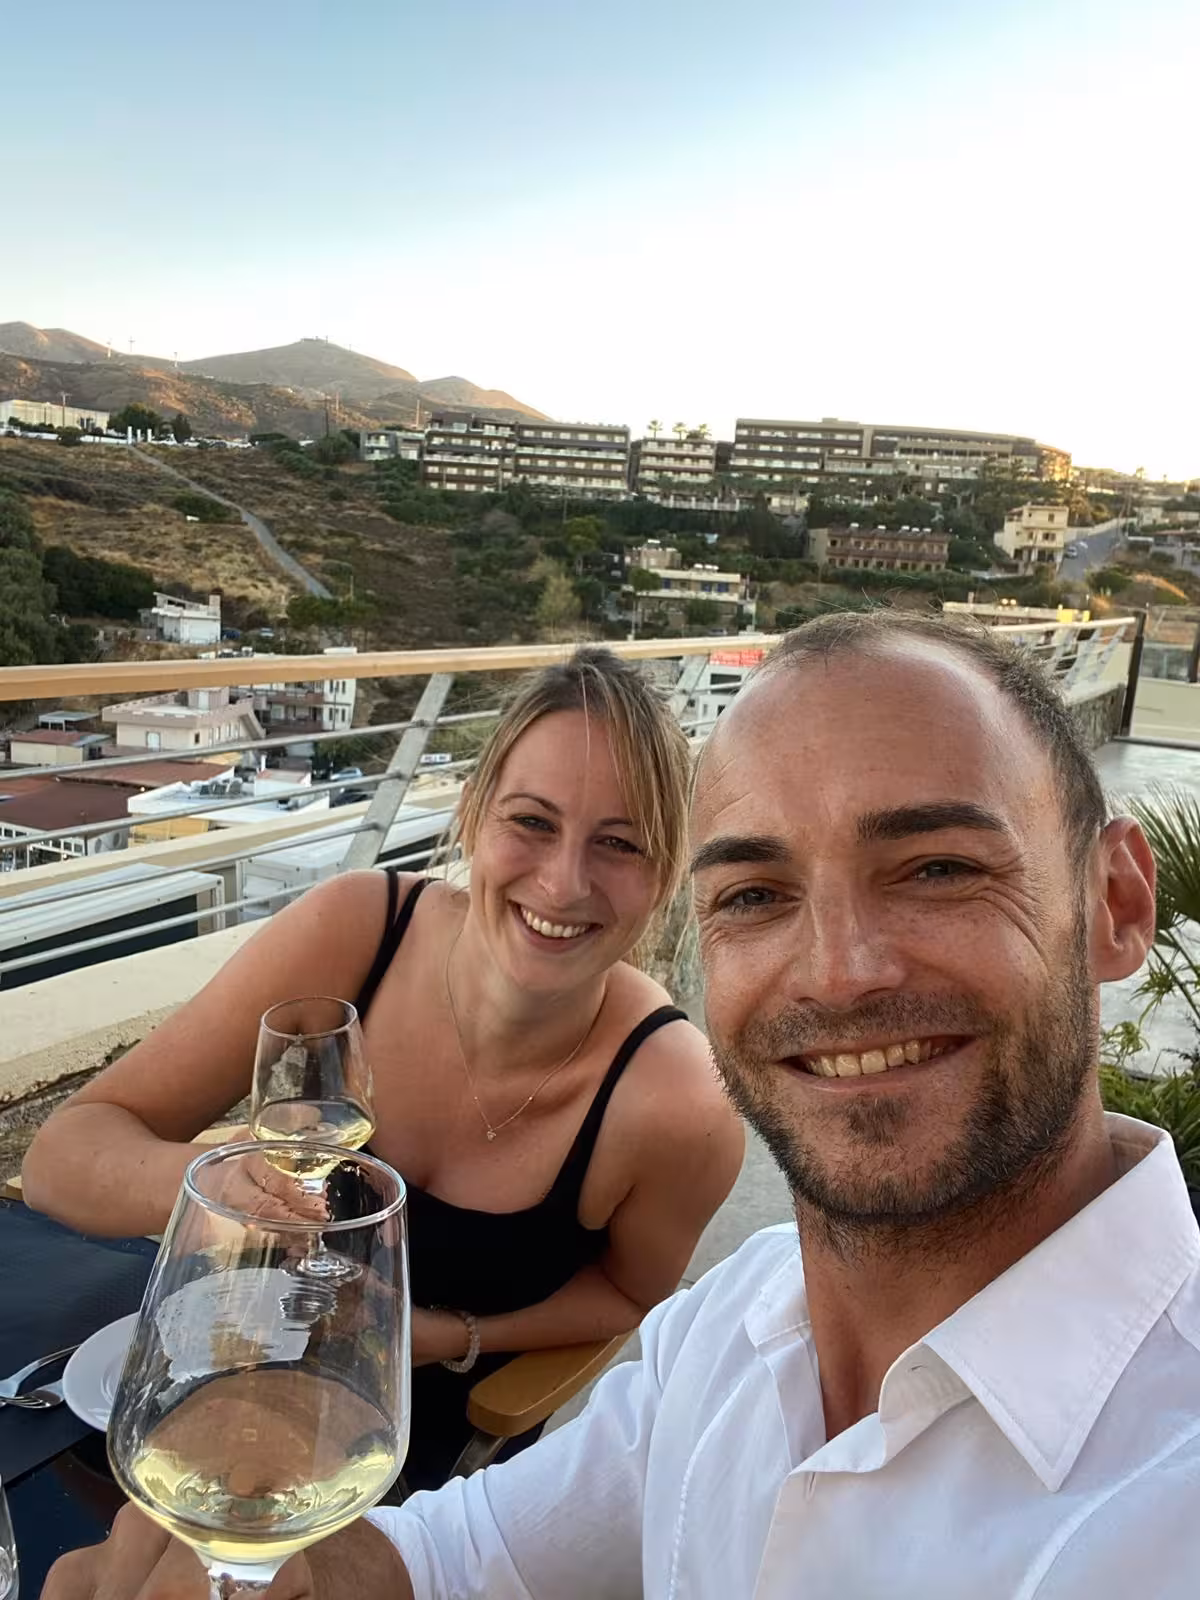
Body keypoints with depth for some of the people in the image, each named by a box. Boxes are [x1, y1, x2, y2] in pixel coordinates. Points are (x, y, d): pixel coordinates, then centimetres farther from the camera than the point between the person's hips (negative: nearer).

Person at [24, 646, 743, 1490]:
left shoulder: (676, 1111, -27)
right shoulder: (353, 929, -23)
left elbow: (628, 1294, -4)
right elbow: (62, 1157, -17)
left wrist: (450, 1339, -21)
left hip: (430, 1456, -1)